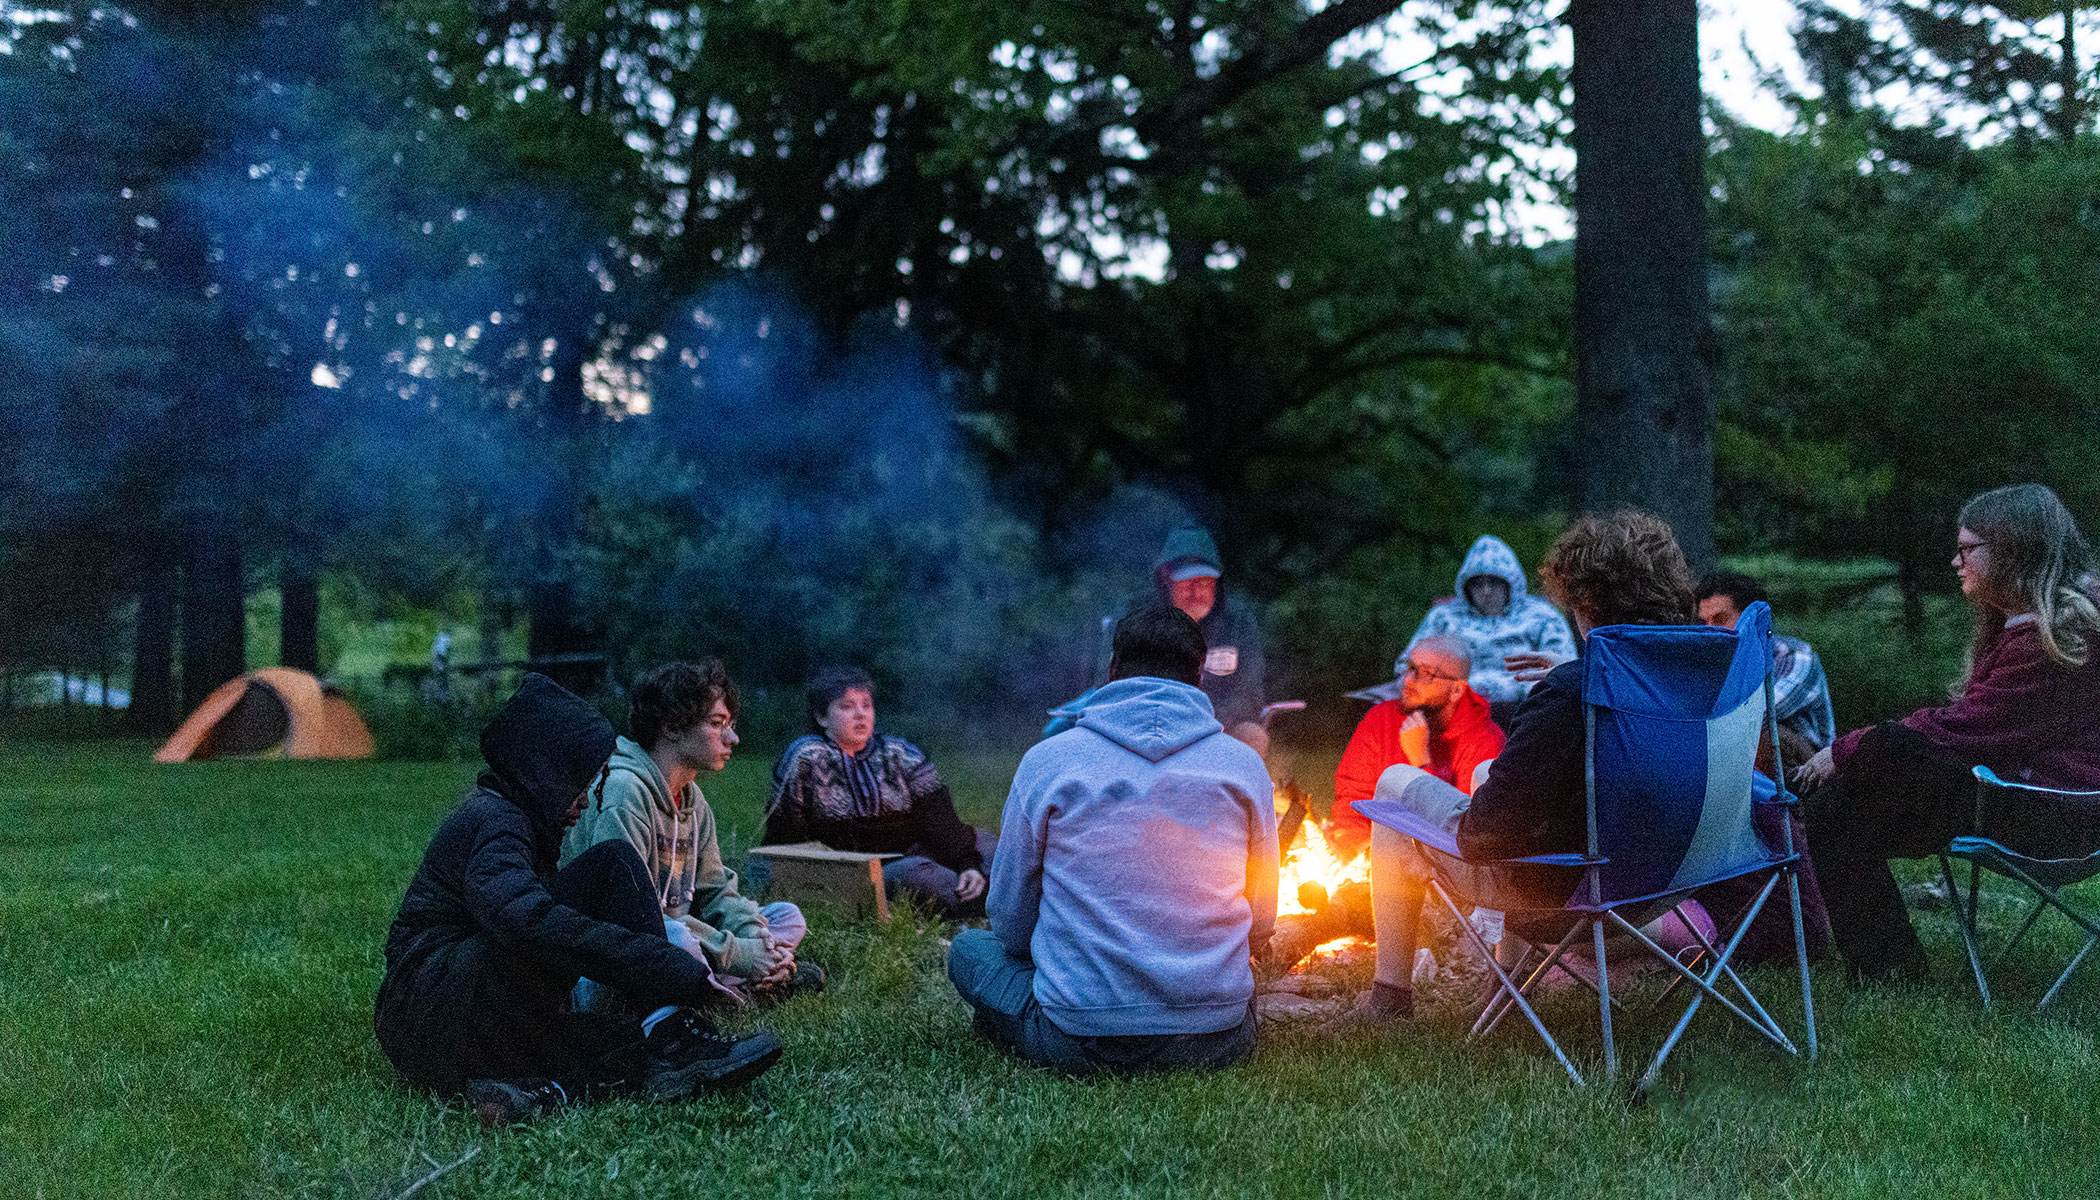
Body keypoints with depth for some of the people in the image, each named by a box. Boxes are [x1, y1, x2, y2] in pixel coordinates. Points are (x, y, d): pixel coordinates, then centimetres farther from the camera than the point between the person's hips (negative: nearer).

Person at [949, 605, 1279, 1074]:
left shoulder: (1047, 761, -2)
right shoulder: (1244, 765, 2)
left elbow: (1010, 917, 5)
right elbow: (1261, 922, 11)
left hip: (1081, 1044, -2)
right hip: (1217, 1043, 3)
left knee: (970, 947, 23)